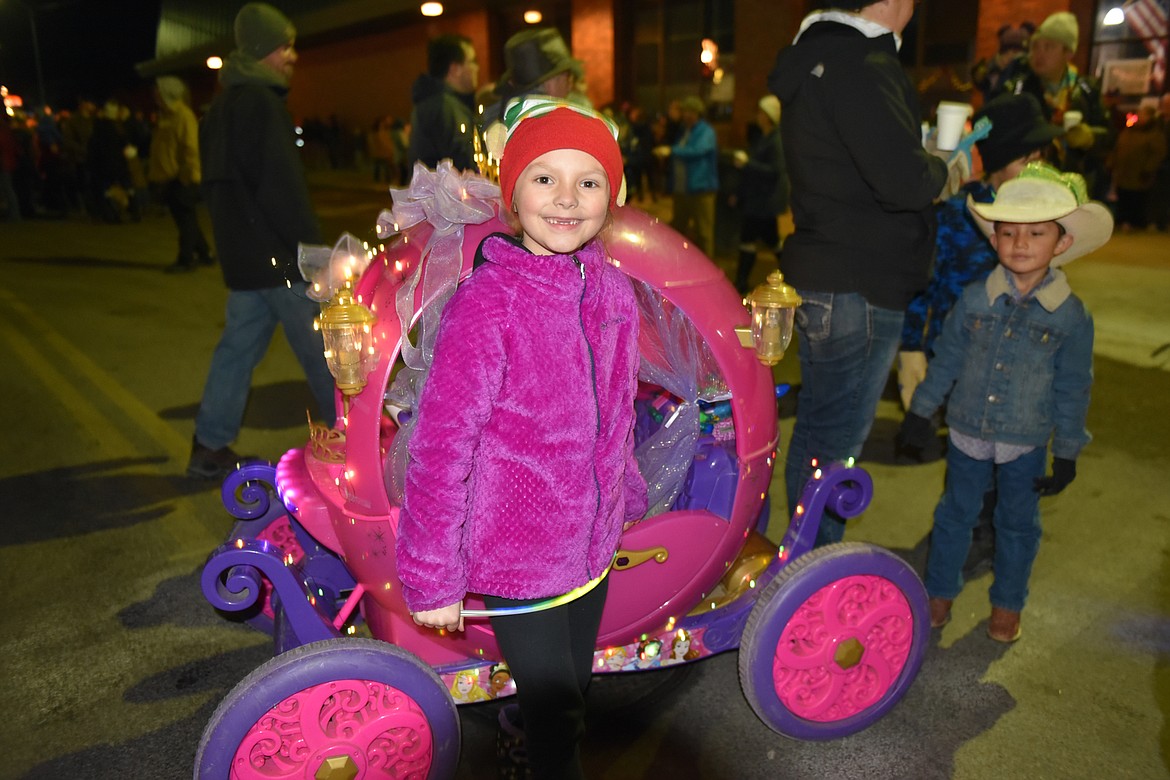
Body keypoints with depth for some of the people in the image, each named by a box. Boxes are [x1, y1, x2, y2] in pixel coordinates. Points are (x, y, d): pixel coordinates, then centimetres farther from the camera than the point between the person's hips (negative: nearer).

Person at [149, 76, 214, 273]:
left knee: (185, 219, -4)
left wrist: (190, 174, -19)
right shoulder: (165, 116, 18)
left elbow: (191, 147, -16)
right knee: (185, 219, 12)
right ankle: (204, 254, 20)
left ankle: (186, 259, 0)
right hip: (168, 177, 9)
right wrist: (154, 174, 21)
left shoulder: (184, 116, -10)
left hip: (182, 178, -9)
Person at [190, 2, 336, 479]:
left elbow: (218, 184, 20)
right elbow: (283, 187, -20)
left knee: (239, 345, 14)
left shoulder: (222, 106, 16)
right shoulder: (261, 102, -14)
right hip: (280, 256, -9)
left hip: (241, 255, 9)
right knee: (323, 348, 1)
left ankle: (209, 446, 18)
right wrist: (316, 251, -18)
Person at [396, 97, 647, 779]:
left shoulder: (613, 290, -3)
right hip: (517, 557, -6)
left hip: (592, 545, 6)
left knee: (571, 697, 26)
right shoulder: (486, 304, -22)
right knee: (553, 712, 12)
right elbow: (441, 446, -19)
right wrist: (432, 579, -14)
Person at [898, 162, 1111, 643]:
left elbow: (1073, 390, -3)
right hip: (967, 434, 1)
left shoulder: (1071, 316, -10)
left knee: (1017, 525, 15)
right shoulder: (974, 300, -7)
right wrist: (921, 410, 5)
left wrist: (1067, 454, -1)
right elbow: (947, 358, 3)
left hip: (1026, 444, -1)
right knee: (955, 514, 14)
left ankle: (1007, 604, 34)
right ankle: (939, 593, 31)